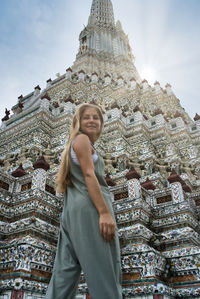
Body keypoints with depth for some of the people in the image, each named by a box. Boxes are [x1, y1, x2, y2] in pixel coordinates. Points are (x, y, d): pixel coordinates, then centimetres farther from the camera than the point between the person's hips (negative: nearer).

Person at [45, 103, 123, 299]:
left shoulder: (75, 144, 30)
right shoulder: (81, 139, 3)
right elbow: (88, 175, -11)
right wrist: (105, 212, -18)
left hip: (72, 211, 10)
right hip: (89, 206, -10)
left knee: (66, 270, 6)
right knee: (105, 271, -9)